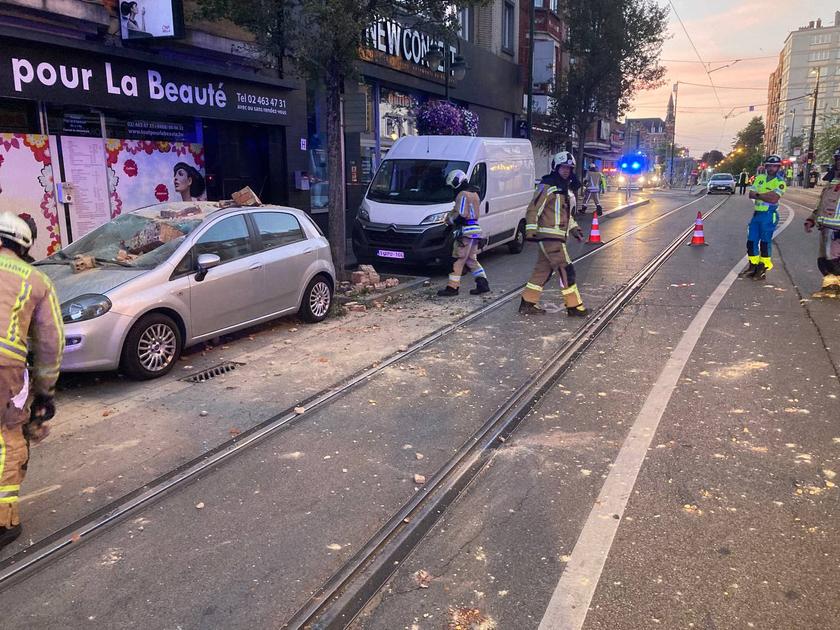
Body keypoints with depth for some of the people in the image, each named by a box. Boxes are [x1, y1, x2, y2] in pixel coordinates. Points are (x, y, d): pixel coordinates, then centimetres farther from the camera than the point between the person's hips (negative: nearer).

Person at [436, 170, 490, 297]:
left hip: (466, 231, -10)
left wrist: (449, 219, -4)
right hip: (475, 230, 10)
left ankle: (452, 287, -4)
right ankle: (482, 284, 13)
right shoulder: (473, 193, 19)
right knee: (471, 259, 16)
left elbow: (460, 215, -20)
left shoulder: (463, 195, -13)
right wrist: (452, 213, 11)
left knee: (458, 260, -6)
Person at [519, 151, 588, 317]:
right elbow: (533, 209, -14)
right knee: (566, 270, -8)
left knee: (543, 270, 11)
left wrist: (574, 228, 25)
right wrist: (531, 230, -21)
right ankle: (574, 306, -2)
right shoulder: (547, 186, -10)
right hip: (549, 236, -10)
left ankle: (528, 303, 16)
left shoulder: (564, 188, 20)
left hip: (556, 237, 10)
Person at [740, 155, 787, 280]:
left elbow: (774, 199, -19)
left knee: (765, 241, -1)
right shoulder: (760, 178, 10)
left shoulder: (780, 182, -6)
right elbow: (751, 194, 1)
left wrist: (758, 195, -11)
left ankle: (763, 268, 8)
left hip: (769, 215, -6)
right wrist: (766, 195, -13)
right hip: (757, 213, 6)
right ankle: (753, 266, 20)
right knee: (751, 241, 7)